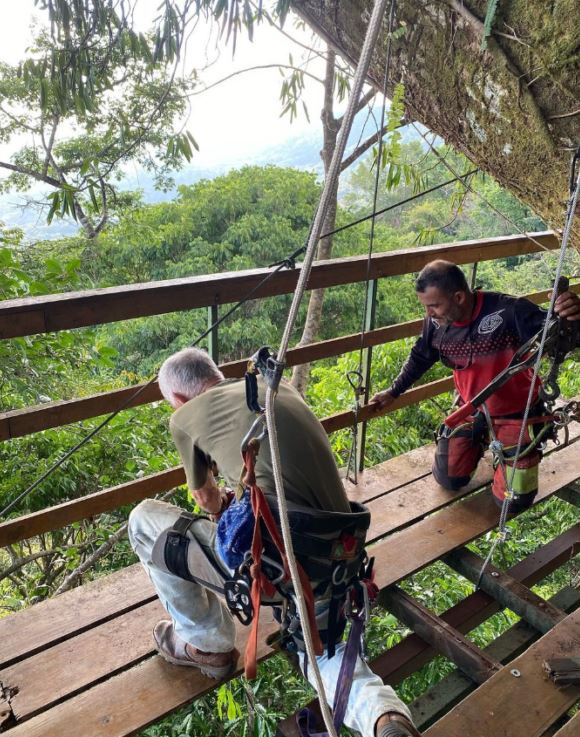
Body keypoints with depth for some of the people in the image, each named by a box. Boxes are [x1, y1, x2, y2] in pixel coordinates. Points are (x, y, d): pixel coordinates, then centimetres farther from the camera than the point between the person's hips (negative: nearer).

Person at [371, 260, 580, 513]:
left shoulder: (508, 312, -32)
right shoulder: (436, 323, -15)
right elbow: (420, 358, 5)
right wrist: (393, 392, 11)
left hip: (516, 414, -4)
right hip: (471, 412, 4)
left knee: (512, 502, 1)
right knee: (448, 479, 9)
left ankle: (504, 444, 29)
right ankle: (483, 441, 36)